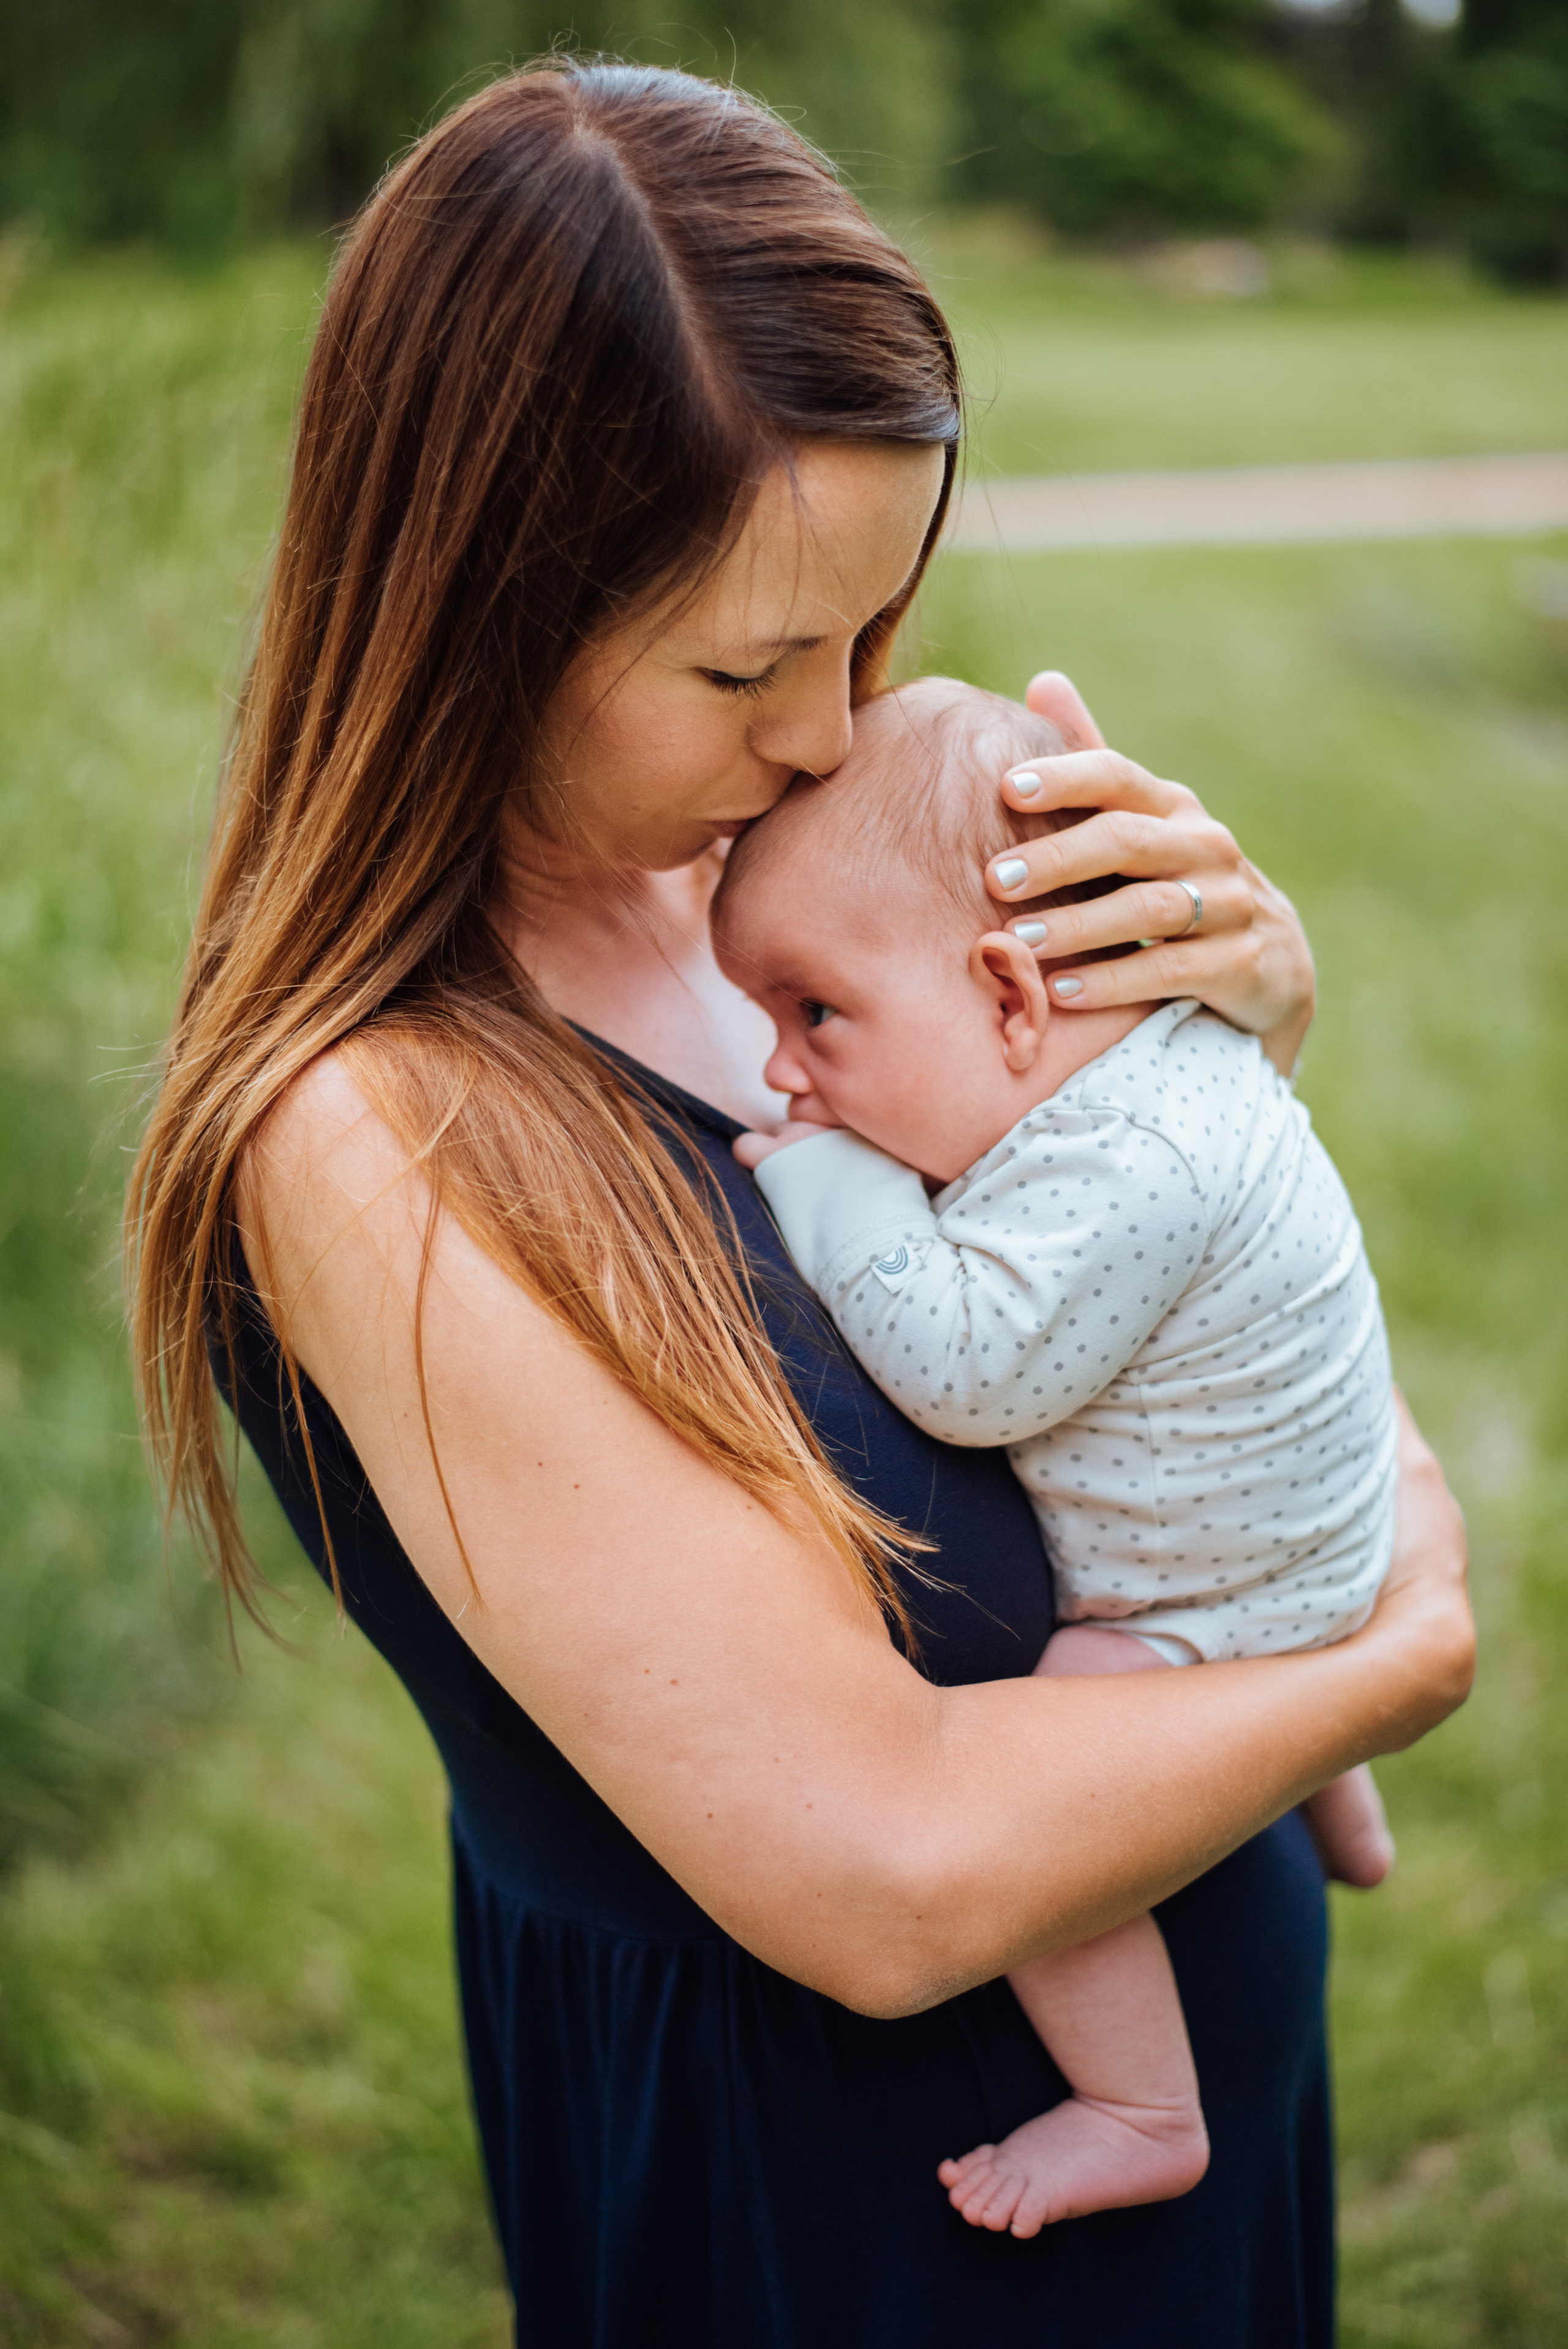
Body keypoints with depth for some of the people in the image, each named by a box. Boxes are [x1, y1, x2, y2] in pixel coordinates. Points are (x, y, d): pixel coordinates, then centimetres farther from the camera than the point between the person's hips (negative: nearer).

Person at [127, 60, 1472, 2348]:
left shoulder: (721, 855, -9)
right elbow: (891, 1876, -33)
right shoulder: (375, 1148, -31)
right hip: (835, 2154, -7)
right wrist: (1409, 1653, -17)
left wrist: (1254, 979, -17)